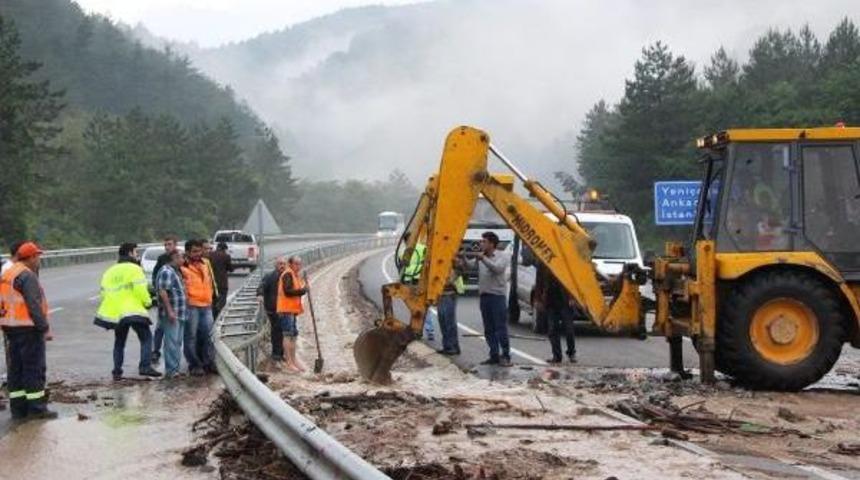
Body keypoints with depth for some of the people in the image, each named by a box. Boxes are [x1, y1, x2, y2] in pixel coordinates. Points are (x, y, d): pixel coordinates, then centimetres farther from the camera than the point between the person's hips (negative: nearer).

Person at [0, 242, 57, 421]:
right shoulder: (27, 276, -15)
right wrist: (45, 328, -18)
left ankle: (18, 408, 15)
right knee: (34, 367, -3)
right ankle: (36, 408, -2)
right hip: (28, 327, -9)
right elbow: (34, 305, -21)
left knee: (15, 367, 11)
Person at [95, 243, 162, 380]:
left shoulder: (110, 271, 15)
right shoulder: (134, 269, -5)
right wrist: (148, 302, 1)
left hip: (116, 312, 6)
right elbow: (140, 290, -14)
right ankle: (145, 367, -13)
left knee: (119, 342, 17)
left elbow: (104, 292, 10)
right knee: (146, 338, 1)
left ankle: (117, 371, 12)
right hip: (134, 311, -6)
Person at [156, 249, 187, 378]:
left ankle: (175, 369, 19)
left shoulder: (176, 272, 19)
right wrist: (170, 311, -23)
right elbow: (162, 292, -20)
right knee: (171, 342, -9)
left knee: (177, 342, 13)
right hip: (171, 314, -10)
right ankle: (171, 370, -7)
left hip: (180, 314, 10)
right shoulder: (166, 271, -12)